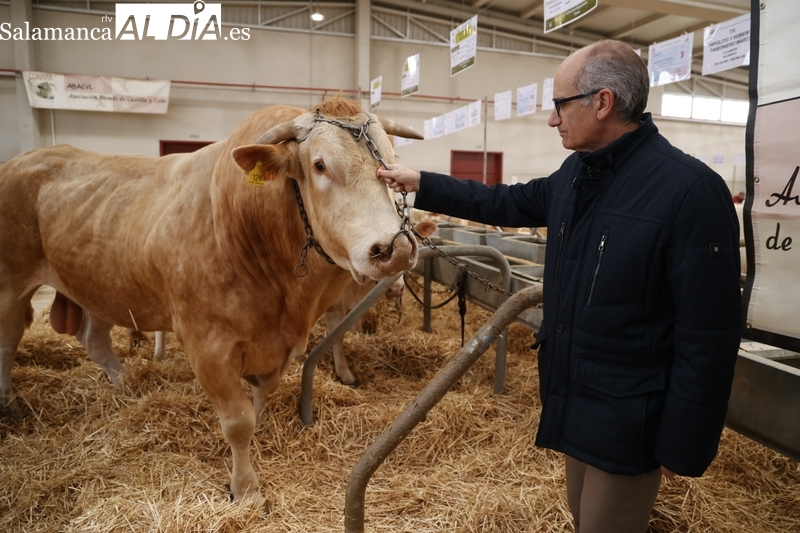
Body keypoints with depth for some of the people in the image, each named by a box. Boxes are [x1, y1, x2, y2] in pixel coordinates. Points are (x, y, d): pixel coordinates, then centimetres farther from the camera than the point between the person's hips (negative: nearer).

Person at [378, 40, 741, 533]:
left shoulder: (690, 190, -22)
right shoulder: (576, 172, 2)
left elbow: (709, 334, -21)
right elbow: (511, 203, 17)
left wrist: (684, 445, -16)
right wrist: (422, 184, 15)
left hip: (627, 419, -7)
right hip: (574, 399, 8)